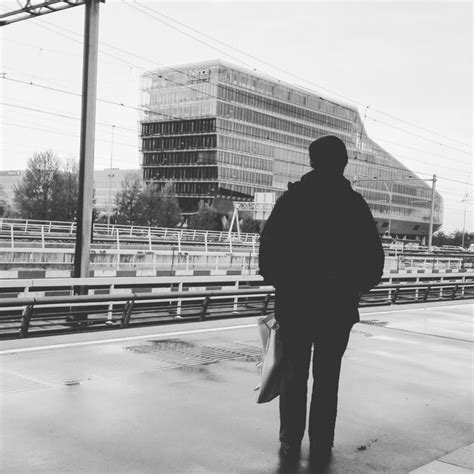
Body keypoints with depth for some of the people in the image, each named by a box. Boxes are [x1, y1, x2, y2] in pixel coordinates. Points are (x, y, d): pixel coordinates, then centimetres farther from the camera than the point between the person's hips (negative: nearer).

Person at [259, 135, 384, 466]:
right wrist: (353, 289, 11)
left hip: (294, 304, 1)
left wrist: (280, 283, 7)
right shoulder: (355, 204, -3)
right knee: (327, 377, 9)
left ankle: (291, 441, 18)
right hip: (338, 307, 0)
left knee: (294, 373, 12)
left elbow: (268, 249, -6)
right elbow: (374, 261, -3)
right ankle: (321, 445, 14)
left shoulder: (291, 199, -3)